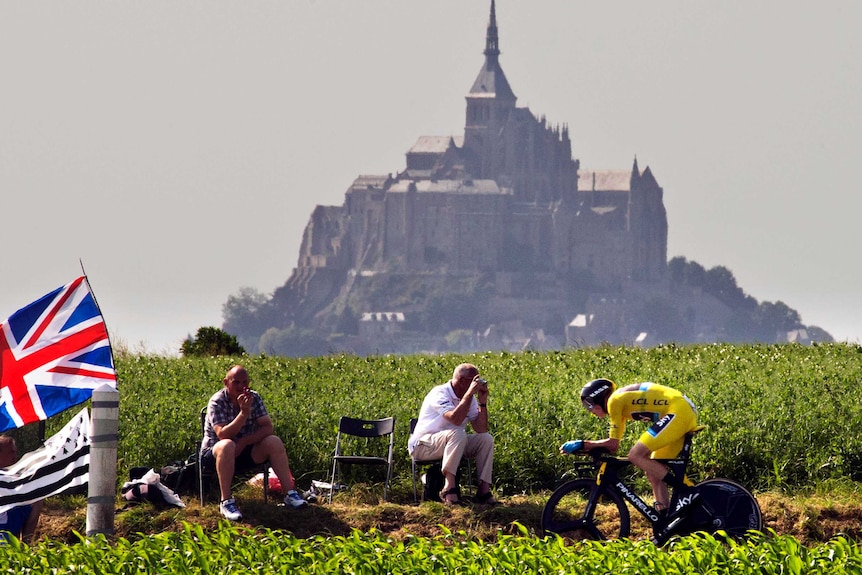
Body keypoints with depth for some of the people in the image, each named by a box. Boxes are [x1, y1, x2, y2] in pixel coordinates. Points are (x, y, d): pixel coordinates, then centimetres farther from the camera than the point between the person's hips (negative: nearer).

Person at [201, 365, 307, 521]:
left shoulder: (254, 398, -2)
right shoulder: (217, 402, -17)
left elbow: (267, 427, -9)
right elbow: (222, 435, -28)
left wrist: (244, 442, -23)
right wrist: (244, 412, -37)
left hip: (245, 451, 5)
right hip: (214, 453, -5)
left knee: (274, 442, -17)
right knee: (227, 445, -38)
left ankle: (291, 493, -15)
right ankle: (226, 502, -37)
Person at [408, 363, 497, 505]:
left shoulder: (470, 399, 3)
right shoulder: (440, 394, -20)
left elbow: (481, 429, -4)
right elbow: (455, 419, -37)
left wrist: (483, 402, -13)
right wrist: (470, 393, -31)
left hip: (450, 443, 8)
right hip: (423, 444, -8)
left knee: (486, 439, -9)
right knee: (457, 434, -35)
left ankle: (484, 489, -14)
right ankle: (449, 487, -38)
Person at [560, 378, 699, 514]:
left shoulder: (615, 400, -5)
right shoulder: (622, 404, 22)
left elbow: (612, 444, -5)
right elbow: (613, 445, 25)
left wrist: (582, 444, 1)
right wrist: (585, 446, 15)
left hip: (677, 412, -10)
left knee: (635, 456, -13)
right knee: (653, 472, 10)